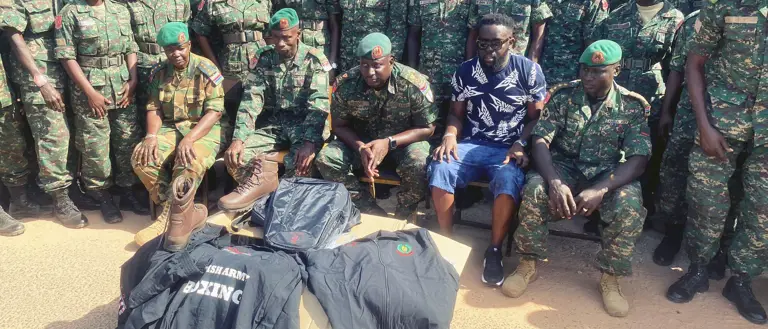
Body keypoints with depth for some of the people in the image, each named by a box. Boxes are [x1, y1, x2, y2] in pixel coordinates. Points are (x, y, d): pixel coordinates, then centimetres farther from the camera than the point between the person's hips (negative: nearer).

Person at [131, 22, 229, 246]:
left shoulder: (206, 70, -9)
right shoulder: (158, 72, 7)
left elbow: (214, 111, -15)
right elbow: (153, 108, 5)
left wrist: (189, 139, -26)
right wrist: (151, 136, -15)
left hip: (204, 129, -5)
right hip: (170, 128, 5)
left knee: (189, 164, -35)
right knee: (141, 158, -21)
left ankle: (168, 219, -19)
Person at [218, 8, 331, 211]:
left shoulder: (315, 60, -7)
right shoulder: (263, 60, 3)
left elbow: (319, 104, -17)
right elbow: (250, 101, -4)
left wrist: (309, 142, -33)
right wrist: (238, 138, -20)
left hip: (305, 124, -3)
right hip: (272, 124, 4)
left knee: (300, 162, -33)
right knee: (236, 157, -19)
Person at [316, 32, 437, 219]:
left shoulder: (414, 84, -22)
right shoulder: (345, 84, -16)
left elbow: (427, 128, -15)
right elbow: (339, 126, -5)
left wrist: (389, 143, -29)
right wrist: (360, 148, -27)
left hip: (403, 142, -2)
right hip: (360, 141, 3)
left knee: (418, 165, -35)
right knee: (326, 159, -22)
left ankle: (403, 217, -4)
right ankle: (373, 212, -10)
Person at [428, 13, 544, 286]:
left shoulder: (529, 71, 0)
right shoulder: (465, 71, 7)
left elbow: (536, 117, 2)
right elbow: (456, 114, 12)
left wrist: (520, 145, -15)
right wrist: (449, 136, -9)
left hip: (509, 148, -2)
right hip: (471, 144, 2)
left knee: (508, 182, -35)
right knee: (439, 169, -28)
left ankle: (494, 250, -14)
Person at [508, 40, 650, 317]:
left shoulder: (634, 106, -7)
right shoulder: (562, 95, -6)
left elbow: (638, 160, -13)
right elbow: (540, 141, -13)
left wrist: (600, 189, -30)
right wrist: (555, 182, -31)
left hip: (608, 173, 0)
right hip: (564, 166, 0)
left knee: (629, 204, -32)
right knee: (535, 189, -31)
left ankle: (610, 278, -8)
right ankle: (527, 265, -10)